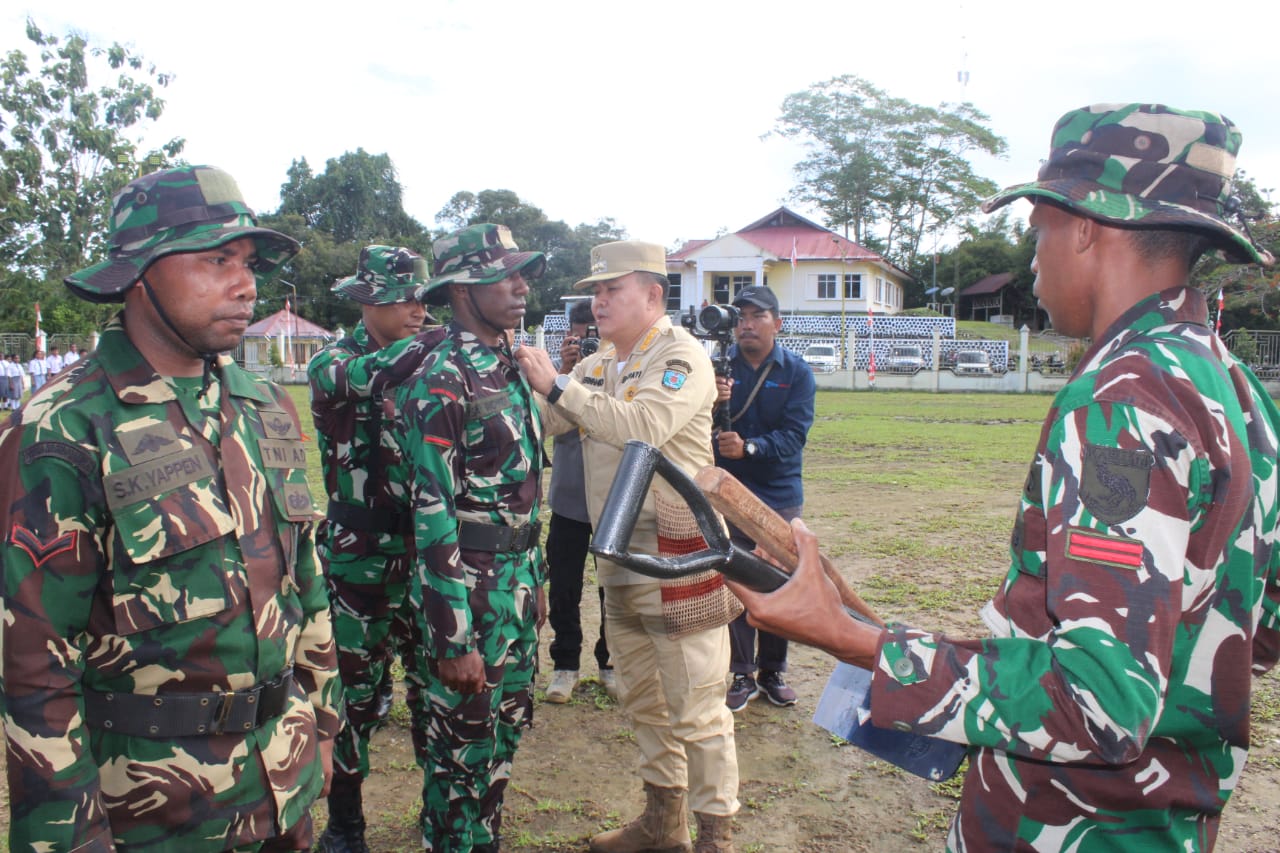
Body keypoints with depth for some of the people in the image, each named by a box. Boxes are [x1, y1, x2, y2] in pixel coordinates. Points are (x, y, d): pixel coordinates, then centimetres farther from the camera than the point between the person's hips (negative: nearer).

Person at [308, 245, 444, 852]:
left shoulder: (423, 367, 7)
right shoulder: (331, 364, -5)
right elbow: (369, 376, -28)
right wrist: (440, 334, -27)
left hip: (422, 549, 4)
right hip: (360, 557, -4)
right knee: (360, 692, 4)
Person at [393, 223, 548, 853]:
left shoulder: (508, 369, 9)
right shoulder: (440, 382, -17)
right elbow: (432, 514, -21)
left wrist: (535, 581, 18)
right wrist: (453, 640, -21)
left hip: (517, 585, 8)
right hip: (467, 591, -8)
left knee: (505, 733, 21)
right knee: (463, 748, 7)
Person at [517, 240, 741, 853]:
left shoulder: (683, 357, -11)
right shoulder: (596, 366, 11)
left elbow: (643, 425, -28)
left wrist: (558, 385, -22)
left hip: (675, 556, -8)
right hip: (617, 556, 8)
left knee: (696, 707, 0)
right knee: (642, 700, 19)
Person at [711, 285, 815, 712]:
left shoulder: (797, 372, -3)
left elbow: (793, 435, -14)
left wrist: (749, 448, -30)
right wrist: (711, 402, -33)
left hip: (781, 496, 1)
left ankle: (773, 671, 26)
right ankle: (742, 675, 17)